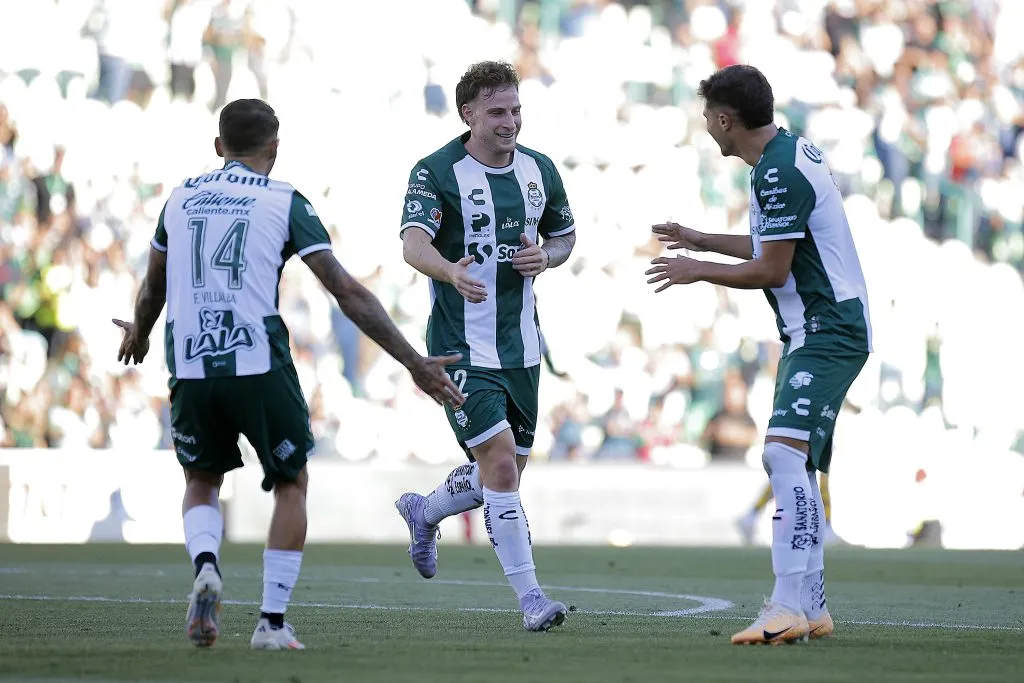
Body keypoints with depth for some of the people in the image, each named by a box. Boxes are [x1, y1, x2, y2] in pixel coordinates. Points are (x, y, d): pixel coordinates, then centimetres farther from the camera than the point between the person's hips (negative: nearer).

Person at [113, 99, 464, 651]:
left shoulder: (181, 198, 14)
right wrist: (414, 363, 1)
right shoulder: (284, 201, 3)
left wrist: (138, 334, 51)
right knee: (291, 484, 17)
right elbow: (347, 292, -2)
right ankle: (272, 622, 10)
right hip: (259, 366, -3)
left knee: (202, 482, 23)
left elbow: (152, 287, 29)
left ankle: (206, 567, -8)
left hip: (189, 367, 3)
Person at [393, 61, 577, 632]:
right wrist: (451, 271, -48)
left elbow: (566, 234, 20)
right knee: (500, 461, -16)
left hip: (520, 344, 6)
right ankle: (531, 597, -12)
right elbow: (414, 243, -26)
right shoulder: (437, 172, -12)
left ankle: (424, 512, 45)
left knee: (506, 470, 15)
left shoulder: (539, 169, 6)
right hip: (462, 345, -6)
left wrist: (545, 256, -4)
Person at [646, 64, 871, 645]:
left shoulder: (780, 173, -19)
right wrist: (700, 241, 33)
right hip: (814, 333, 11)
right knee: (796, 465, 15)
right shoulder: (790, 152, 14)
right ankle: (811, 607, 21)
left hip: (827, 333, -11)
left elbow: (771, 270, -17)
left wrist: (698, 271, -3)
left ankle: (789, 606, -31)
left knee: (784, 450, -23)